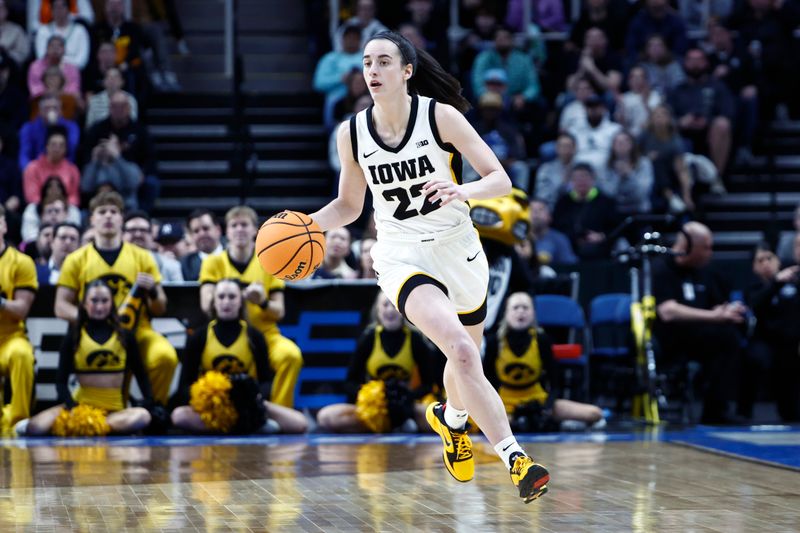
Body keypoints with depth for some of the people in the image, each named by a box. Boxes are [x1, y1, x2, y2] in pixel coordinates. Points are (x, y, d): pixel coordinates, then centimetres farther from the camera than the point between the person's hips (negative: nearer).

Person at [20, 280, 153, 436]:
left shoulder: (124, 335, 8)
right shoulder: (74, 336, 5)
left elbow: (140, 374, 10)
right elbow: (61, 380, 3)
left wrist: (150, 403, -6)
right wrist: (72, 406, -16)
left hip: (115, 409, 2)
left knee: (142, 417, -37)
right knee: (35, 428, -32)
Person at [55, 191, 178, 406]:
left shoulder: (142, 258, 14)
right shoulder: (76, 260, 12)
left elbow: (159, 309, 15)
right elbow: (61, 307, 9)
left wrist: (152, 291, -8)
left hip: (138, 331, 1)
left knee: (166, 356, -31)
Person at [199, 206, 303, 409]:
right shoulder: (213, 262, 7)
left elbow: (279, 312, 7)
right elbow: (206, 305, -6)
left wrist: (263, 302, -17)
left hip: (264, 333, 1)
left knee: (291, 354, -32)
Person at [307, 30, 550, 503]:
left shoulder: (441, 116, -13)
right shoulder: (352, 133, -4)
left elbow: (502, 180, -14)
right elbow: (348, 206, 10)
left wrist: (463, 191, -35)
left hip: (458, 251, 1)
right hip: (402, 257, -1)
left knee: (466, 360, 20)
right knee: (460, 349, -26)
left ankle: (452, 419, 56)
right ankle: (515, 458, -27)